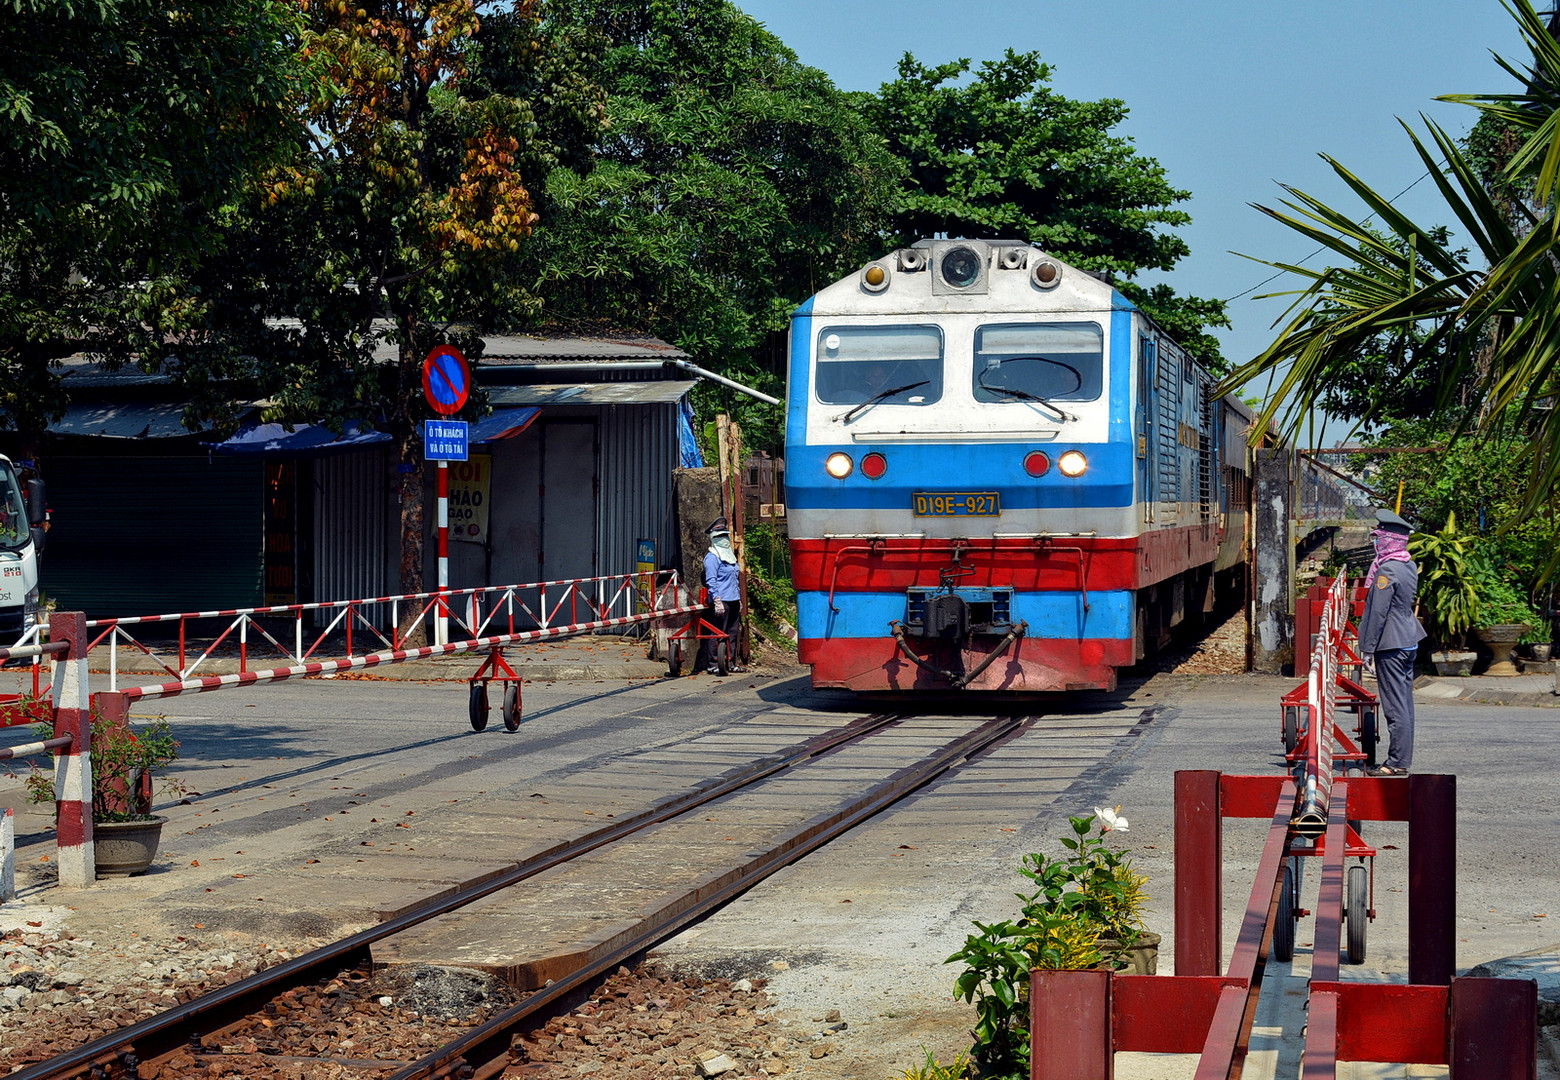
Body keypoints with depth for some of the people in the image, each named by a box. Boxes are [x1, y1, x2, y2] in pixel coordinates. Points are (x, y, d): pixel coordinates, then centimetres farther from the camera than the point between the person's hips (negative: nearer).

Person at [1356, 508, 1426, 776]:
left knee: (1395, 706, -6)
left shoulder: (1387, 570, -17)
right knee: (1404, 702, 12)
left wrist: (1367, 649, -13)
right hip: (1409, 642, 9)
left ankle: (1398, 763, -5)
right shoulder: (1410, 566, 11)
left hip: (1391, 645, -9)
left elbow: (1377, 613, -17)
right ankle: (1402, 760, 17)